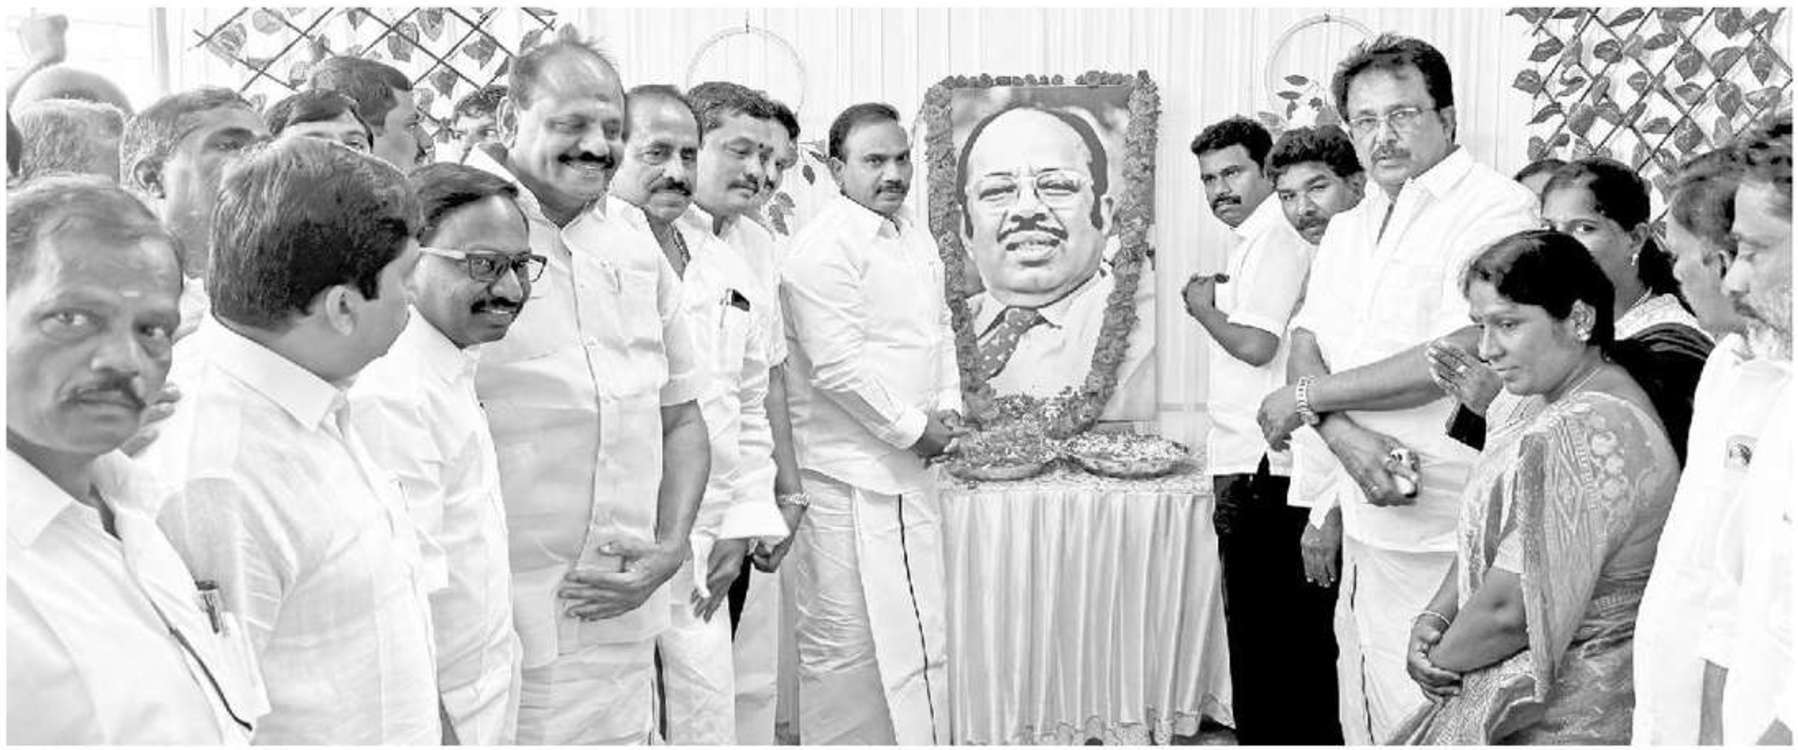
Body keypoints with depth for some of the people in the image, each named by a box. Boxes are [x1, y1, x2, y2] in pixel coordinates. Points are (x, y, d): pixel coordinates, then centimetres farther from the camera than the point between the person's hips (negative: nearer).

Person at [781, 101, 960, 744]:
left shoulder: (916, 240, 14)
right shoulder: (824, 246, -15)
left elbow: (940, 328, 22)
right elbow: (837, 364, -20)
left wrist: (948, 409, 6)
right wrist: (913, 427, -13)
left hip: (908, 467, 9)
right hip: (848, 477, -8)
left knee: (913, 630, 15)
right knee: (843, 641, 0)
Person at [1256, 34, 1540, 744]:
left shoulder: (1496, 207, -11)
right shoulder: (1347, 228, 16)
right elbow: (1306, 344, 9)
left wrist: (1307, 398, -10)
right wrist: (1345, 436, -13)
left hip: (1437, 532, -7)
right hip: (1363, 512, 7)